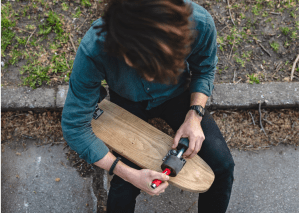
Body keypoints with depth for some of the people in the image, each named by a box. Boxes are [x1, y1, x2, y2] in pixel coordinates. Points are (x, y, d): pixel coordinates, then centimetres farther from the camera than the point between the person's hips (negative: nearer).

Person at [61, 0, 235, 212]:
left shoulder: (200, 23, -33)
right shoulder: (94, 50, -38)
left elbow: (204, 70, -8)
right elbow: (74, 126, -27)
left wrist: (194, 116, -23)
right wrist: (129, 174, -31)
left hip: (177, 94, 2)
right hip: (129, 103, -1)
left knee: (223, 165, -7)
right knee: (124, 187, -13)